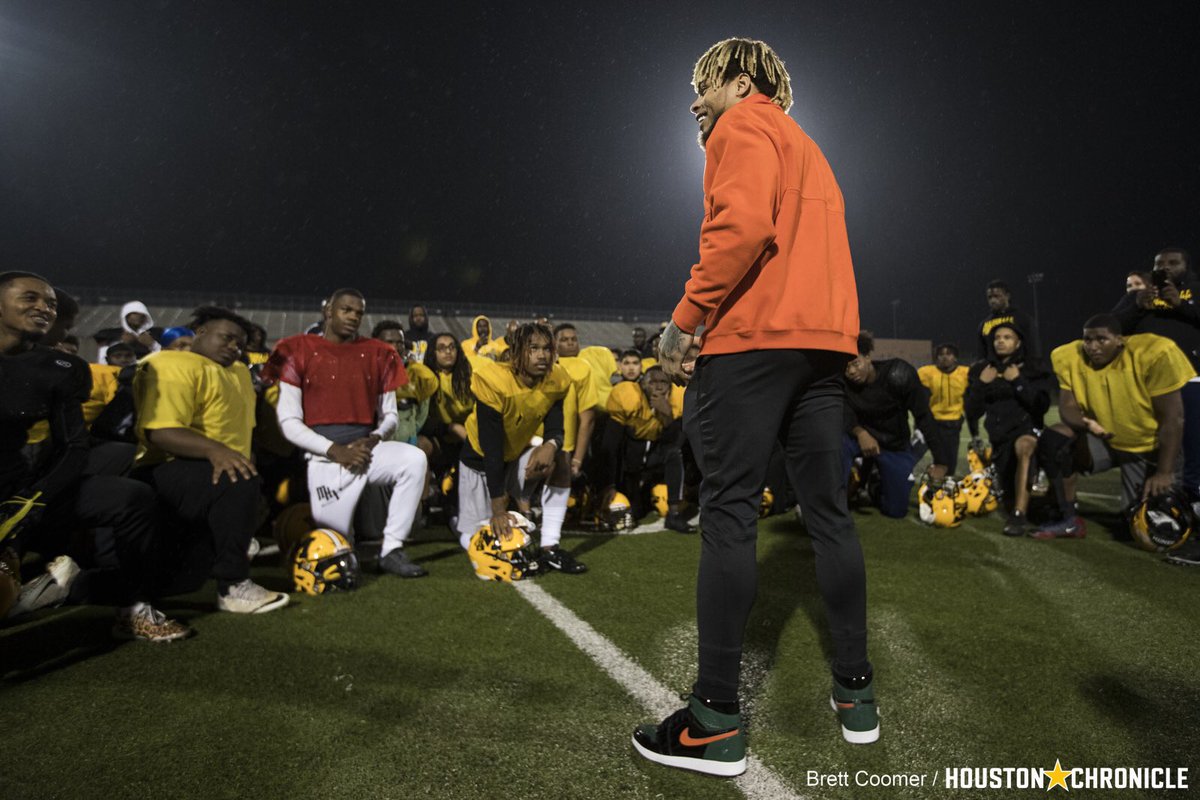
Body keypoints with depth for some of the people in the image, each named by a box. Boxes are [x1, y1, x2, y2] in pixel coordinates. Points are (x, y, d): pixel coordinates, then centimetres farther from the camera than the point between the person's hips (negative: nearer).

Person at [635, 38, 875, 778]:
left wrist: (684, 320, -14)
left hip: (753, 337, -9)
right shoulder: (809, 150, 30)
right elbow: (813, 250, 22)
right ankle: (857, 694, 19)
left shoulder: (743, 126, 3)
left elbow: (742, 225, -17)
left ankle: (716, 721, -2)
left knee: (729, 515, -8)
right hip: (825, 340, 9)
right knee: (830, 511, 9)